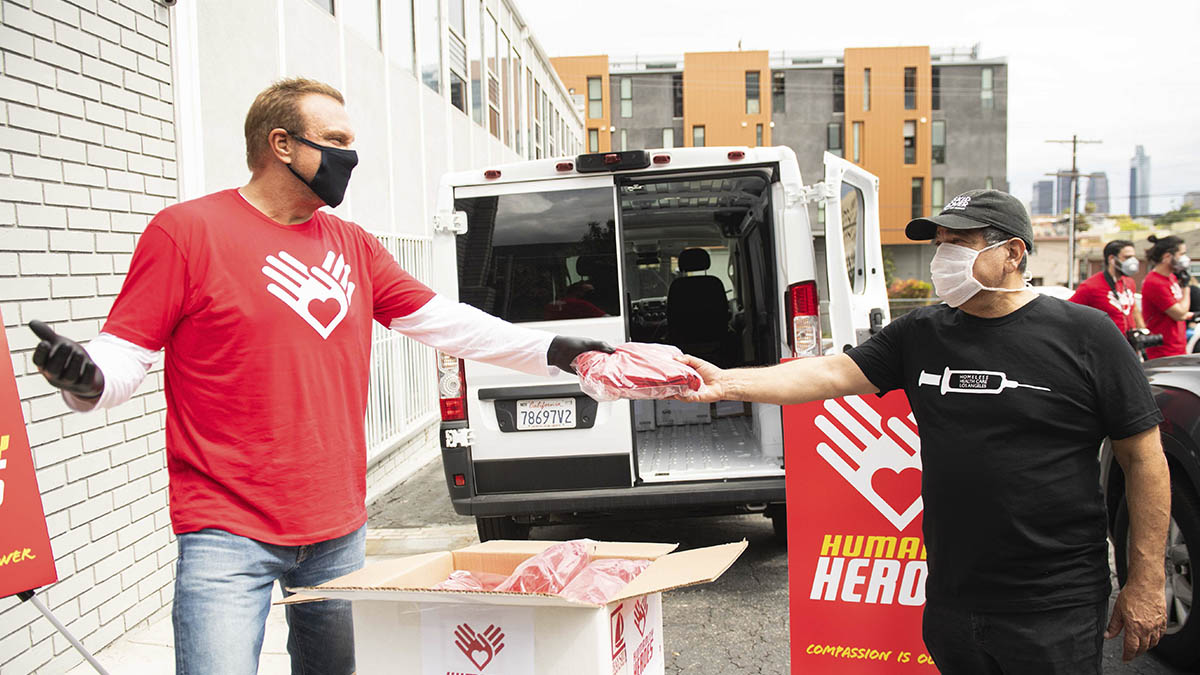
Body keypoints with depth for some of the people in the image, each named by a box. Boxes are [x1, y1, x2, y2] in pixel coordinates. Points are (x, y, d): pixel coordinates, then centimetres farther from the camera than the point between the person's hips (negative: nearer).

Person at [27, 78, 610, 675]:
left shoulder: (353, 245, 10)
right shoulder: (188, 230, -6)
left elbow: (444, 321, 11)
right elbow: (125, 352, -7)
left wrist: (553, 350, 5)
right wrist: (86, 379, -30)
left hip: (339, 531, 6)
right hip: (229, 536, -5)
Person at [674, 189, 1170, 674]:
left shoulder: (1084, 334, -6)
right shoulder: (919, 336, 4)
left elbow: (1144, 457, -4)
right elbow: (833, 374, -3)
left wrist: (1146, 583, -5)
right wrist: (726, 383, -16)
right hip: (951, 598, 4)